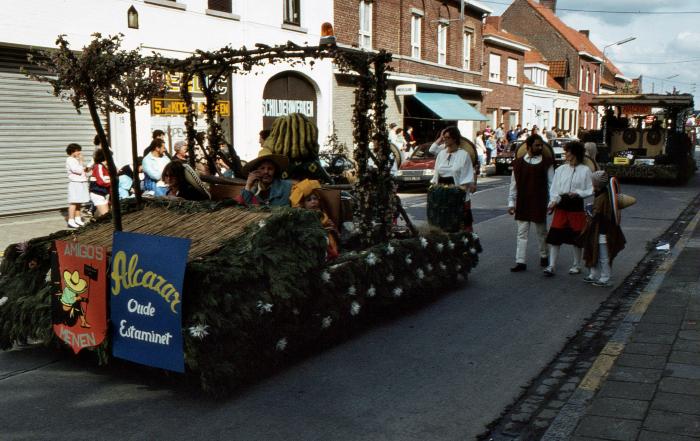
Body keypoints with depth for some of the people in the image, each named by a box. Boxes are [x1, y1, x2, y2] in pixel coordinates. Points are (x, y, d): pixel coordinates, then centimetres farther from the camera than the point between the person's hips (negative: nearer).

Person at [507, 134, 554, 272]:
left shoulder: (546, 162, 1)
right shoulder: (518, 163, 4)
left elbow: (552, 183, 1)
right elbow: (514, 184, 6)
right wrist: (511, 202, 2)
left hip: (539, 203, -1)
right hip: (522, 204, 1)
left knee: (542, 232, 13)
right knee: (522, 233, 0)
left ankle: (543, 256, 32)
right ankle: (520, 262, 2)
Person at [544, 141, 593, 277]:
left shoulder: (585, 170, -3)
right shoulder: (561, 169, 5)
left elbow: (590, 190, 0)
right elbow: (554, 188, 6)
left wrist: (578, 193, -17)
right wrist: (554, 201, -10)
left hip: (577, 206, -2)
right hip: (561, 205, 2)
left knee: (576, 237, 8)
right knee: (554, 236, -4)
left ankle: (576, 265, 24)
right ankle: (551, 266, 0)